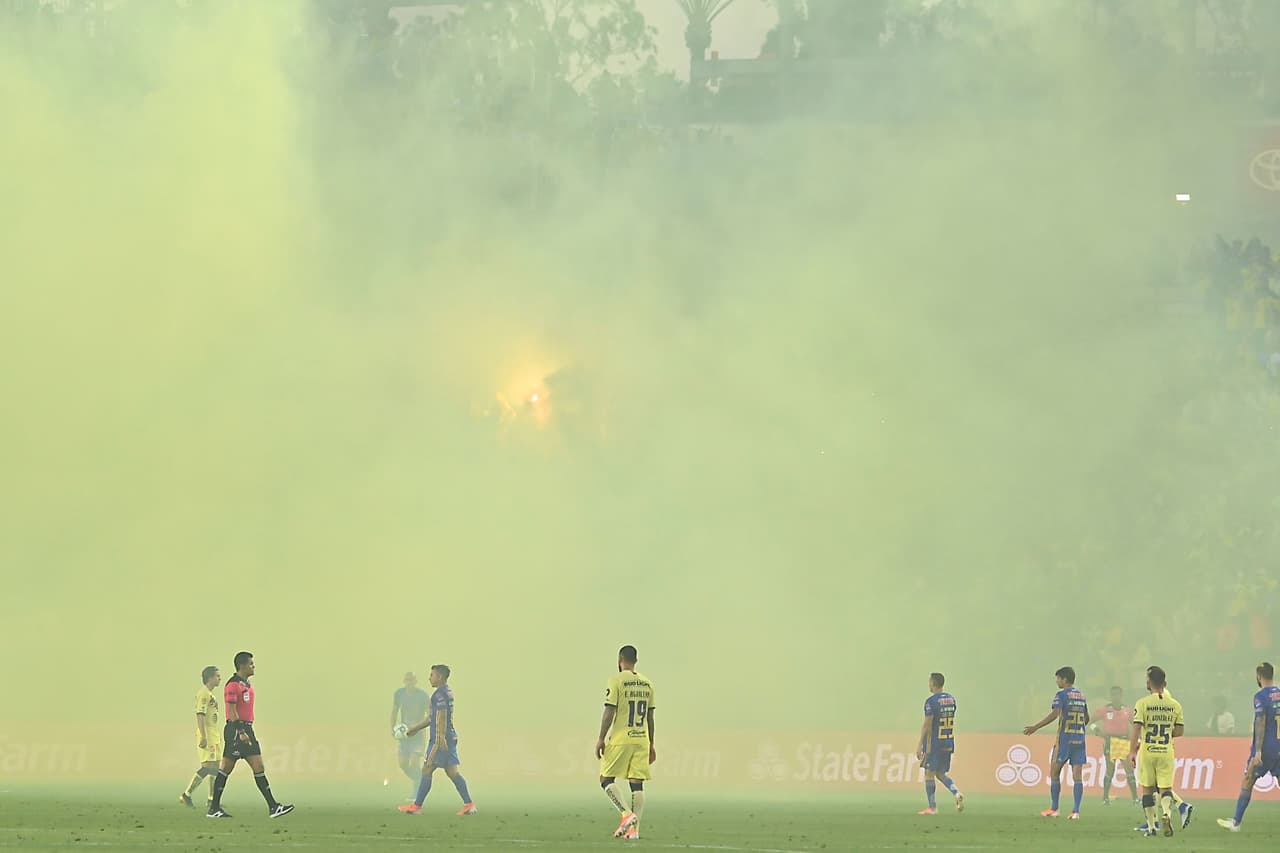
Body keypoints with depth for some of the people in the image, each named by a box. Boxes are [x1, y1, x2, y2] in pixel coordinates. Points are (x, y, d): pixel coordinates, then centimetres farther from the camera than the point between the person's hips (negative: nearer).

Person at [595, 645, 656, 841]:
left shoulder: (616, 681, -6)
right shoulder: (647, 684, 11)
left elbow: (609, 712, -10)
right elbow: (650, 717, 14)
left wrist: (601, 739, -6)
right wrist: (651, 745, 19)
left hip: (620, 739, -5)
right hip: (641, 740, 5)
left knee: (607, 779, 3)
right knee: (637, 784, 3)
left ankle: (627, 814, -15)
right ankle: (634, 828, -2)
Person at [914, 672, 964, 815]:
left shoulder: (931, 701, -14)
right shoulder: (951, 699, 9)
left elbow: (927, 724, -16)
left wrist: (920, 745, -12)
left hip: (934, 743, -7)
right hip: (948, 743, 7)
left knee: (929, 773, 2)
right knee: (940, 773, 16)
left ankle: (932, 807, 2)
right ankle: (956, 793, -7)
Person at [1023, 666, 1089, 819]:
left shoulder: (1061, 695, -7)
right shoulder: (1081, 696, 13)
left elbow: (1055, 714, -18)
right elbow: (1086, 718, 20)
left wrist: (1036, 727, -17)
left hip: (1064, 739, -5)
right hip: (1080, 740, 5)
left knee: (1054, 773, 7)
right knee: (1077, 776, 1)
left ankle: (1053, 809, 9)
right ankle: (1076, 811, -4)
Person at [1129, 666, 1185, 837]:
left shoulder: (1142, 704, -6)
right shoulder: (1175, 705, 3)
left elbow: (1136, 729, -11)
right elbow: (1179, 731, 7)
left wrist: (1132, 752, -6)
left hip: (1147, 752, -1)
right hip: (1166, 752, 1)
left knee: (1147, 789, 10)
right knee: (1166, 788, 4)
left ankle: (1151, 826, 12)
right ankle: (1167, 813, -26)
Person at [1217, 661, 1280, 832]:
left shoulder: (1261, 696, -10)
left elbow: (1260, 723, -17)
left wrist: (1258, 751, -20)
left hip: (1265, 748, -5)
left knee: (1247, 782, 6)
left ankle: (1236, 822, 10)